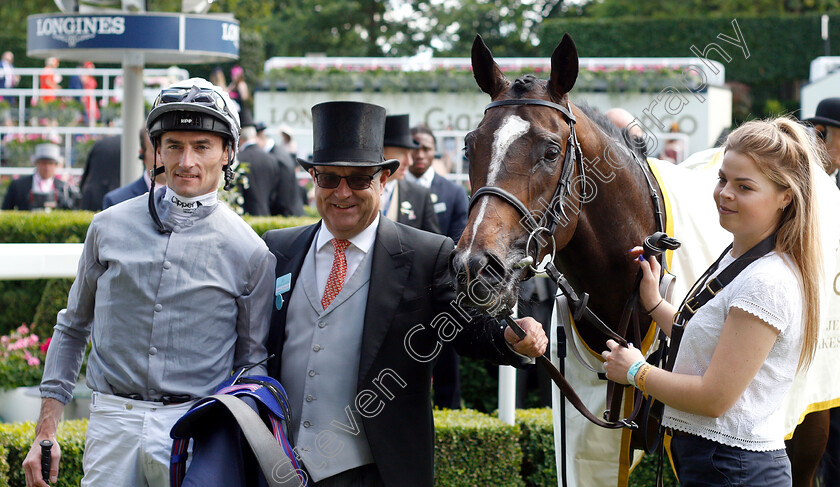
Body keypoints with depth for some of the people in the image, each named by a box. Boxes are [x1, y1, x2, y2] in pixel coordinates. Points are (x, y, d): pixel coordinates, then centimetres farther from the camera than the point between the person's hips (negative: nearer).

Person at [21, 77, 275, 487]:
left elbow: (253, 363, 8)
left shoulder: (249, 252, 2)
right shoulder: (109, 227, 8)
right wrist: (46, 433, 10)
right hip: (113, 422, 1)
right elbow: (72, 330, 15)